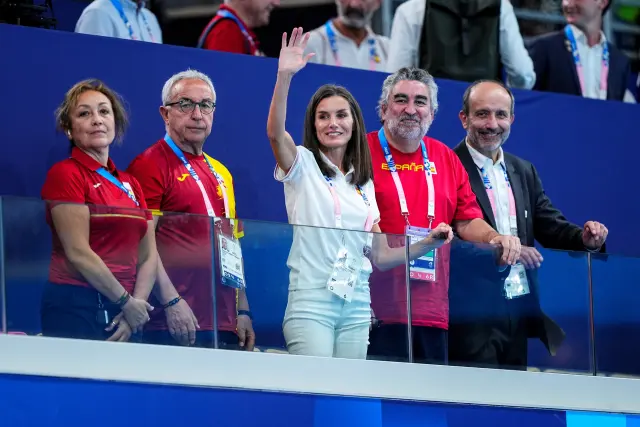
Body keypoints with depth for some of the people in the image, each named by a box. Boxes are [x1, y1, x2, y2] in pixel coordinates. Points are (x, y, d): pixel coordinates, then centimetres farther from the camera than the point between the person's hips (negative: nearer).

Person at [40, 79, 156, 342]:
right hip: (76, 309, -6)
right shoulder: (65, 174, -4)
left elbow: (148, 255, 11)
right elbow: (78, 253, -12)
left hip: (125, 310, 6)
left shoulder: (130, 184, 16)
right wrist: (127, 302, -8)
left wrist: (137, 305, -6)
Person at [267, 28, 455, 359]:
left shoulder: (364, 185, 16)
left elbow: (379, 256, 17)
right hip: (311, 301, -5)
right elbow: (275, 132, -20)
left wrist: (428, 244, 4)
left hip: (356, 306, 5)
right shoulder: (303, 165, 2)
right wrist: (284, 76, -31)